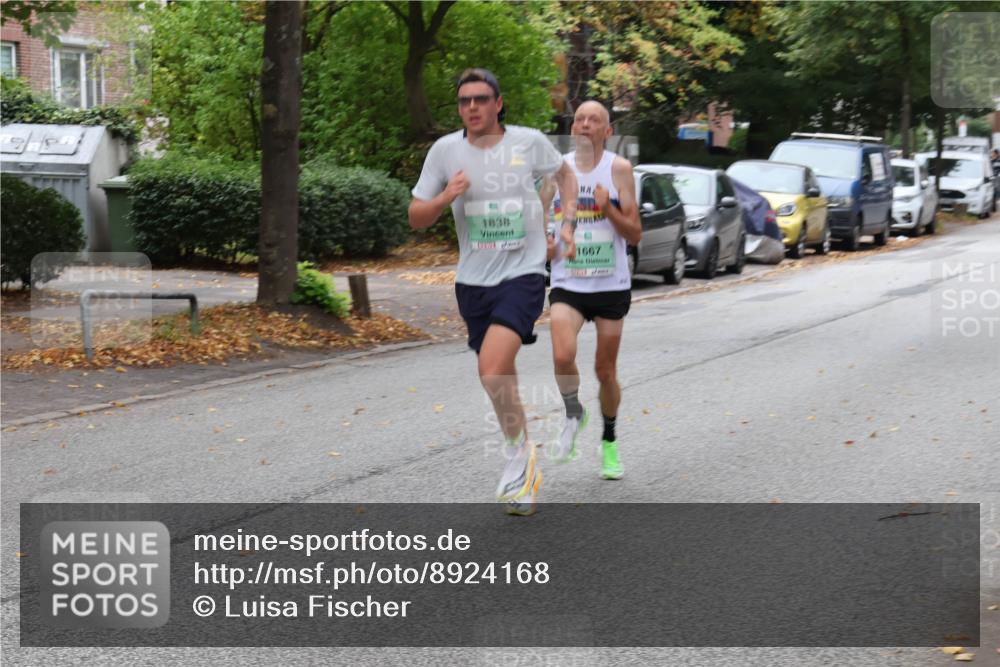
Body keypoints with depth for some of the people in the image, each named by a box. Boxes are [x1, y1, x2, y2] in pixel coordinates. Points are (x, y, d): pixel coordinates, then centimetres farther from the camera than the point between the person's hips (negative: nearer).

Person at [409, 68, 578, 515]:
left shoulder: (529, 141, -4)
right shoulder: (445, 150, -1)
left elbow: (564, 175, 17)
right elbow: (416, 218, 3)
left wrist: (568, 224, 6)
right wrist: (445, 198, -16)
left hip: (522, 274, -4)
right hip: (473, 280, 4)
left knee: (492, 369, -24)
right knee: (499, 375, 13)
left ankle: (519, 450, -2)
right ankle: (526, 476, 31)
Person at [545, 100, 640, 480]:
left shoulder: (619, 169, -5)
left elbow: (635, 235, -6)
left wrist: (609, 208, -24)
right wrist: (544, 245, -5)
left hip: (611, 284, -1)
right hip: (567, 283, 1)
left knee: (605, 370, 8)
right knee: (563, 355, -23)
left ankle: (609, 442, 30)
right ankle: (573, 415, 7)